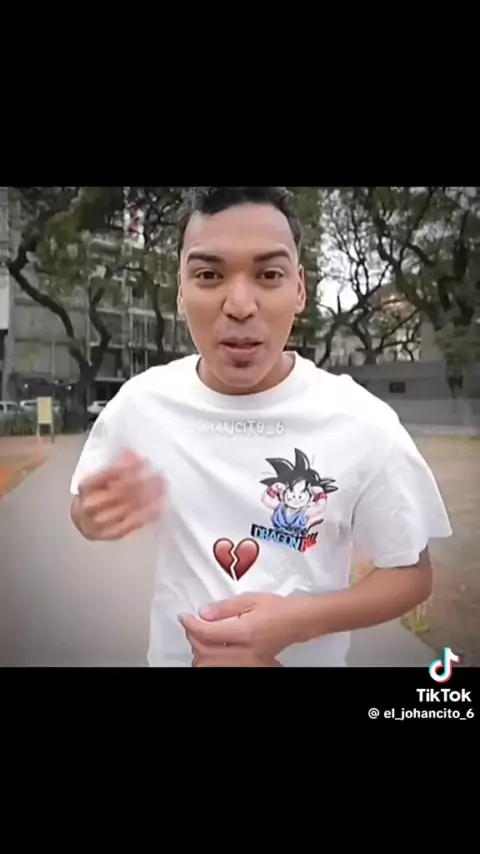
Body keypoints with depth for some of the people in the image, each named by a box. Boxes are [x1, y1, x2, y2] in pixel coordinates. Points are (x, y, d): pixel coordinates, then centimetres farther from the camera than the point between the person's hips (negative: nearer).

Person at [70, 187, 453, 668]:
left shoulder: (365, 425, -21)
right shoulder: (138, 403, -15)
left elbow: (410, 573, -10)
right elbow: (89, 514, 1)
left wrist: (299, 620, -25)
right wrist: (95, 516, -22)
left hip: (305, 659, -2)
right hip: (173, 654, 3)